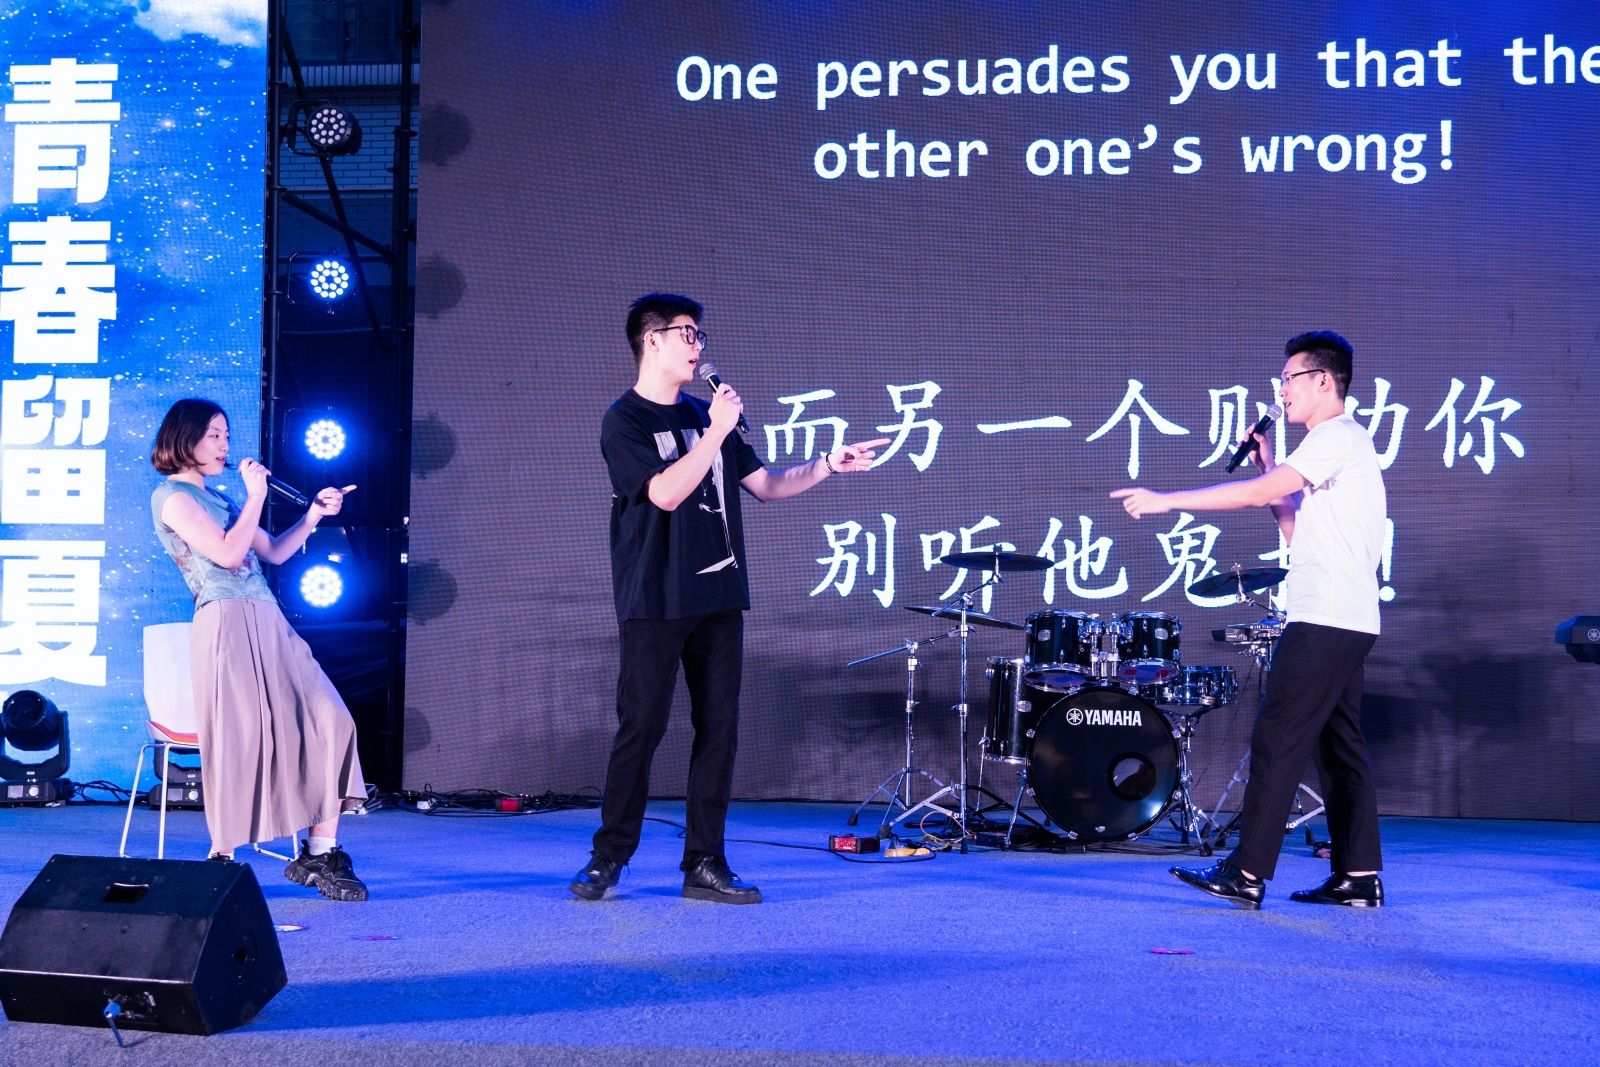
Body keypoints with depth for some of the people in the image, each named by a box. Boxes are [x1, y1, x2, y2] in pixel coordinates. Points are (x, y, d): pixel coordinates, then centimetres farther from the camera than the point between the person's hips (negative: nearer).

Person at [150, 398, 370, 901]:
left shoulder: (218, 498, 24)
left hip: (268, 625, 8)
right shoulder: (172, 496, -1)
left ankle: (319, 854, -2)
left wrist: (313, 515, 13)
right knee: (239, 741, -10)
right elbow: (228, 553, -13)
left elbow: (274, 552, 26)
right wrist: (256, 495, -5)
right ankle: (223, 858, 3)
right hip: (227, 627, -8)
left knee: (329, 722, -4)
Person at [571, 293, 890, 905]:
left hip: (717, 596, 6)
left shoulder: (705, 416, 16)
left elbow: (765, 486, 18)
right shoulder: (623, 421, -4)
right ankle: (607, 859, 8)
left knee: (718, 729, 3)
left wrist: (829, 465, 7)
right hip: (654, 602, -6)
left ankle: (705, 865, 9)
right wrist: (717, 431, -15)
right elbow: (666, 492, -18)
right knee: (640, 728, -5)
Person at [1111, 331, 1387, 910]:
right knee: (1340, 745, 10)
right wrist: (1269, 464, 14)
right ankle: (1359, 877, 12)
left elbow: (1258, 493, -20)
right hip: (1347, 622, 11)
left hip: (1325, 620, -11)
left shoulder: (1336, 437, -10)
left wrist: (1165, 500, -18)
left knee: (1277, 741, -10)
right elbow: (1297, 528, 22)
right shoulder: (1346, 443, 22)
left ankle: (1247, 875, -8)